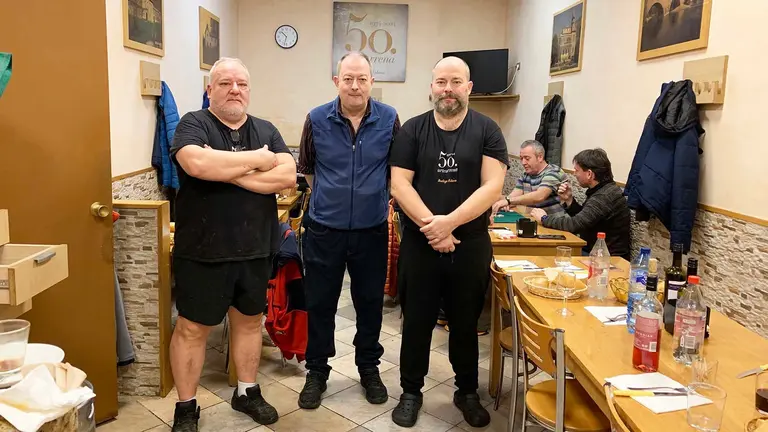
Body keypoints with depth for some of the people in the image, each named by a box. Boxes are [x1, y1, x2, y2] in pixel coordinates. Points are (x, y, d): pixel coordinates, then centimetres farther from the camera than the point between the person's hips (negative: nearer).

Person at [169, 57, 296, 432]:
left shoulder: (266, 131, 6)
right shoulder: (193, 124, -5)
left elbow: (288, 176, -9)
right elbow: (197, 164, -28)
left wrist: (229, 172, -18)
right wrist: (256, 159, -16)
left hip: (255, 250, 4)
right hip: (202, 252, -4)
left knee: (250, 321, 17)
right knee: (192, 329, 8)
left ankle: (247, 393, 37)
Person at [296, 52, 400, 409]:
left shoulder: (389, 120, -4)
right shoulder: (317, 119, -4)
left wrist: (377, 195, 8)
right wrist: (327, 196, 10)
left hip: (372, 230, 0)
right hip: (324, 230, 0)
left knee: (370, 302, 13)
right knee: (320, 303, 9)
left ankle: (369, 368, 33)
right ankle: (317, 372, 27)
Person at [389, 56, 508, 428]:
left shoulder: (487, 131, 0)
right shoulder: (412, 129, 1)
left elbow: (492, 186, -10)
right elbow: (400, 184, -6)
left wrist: (449, 222, -20)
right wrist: (431, 226, -17)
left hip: (471, 244, 0)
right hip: (420, 243, 0)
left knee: (466, 322, 13)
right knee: (416, 321, 9)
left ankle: (467, 392, 31)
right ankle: (411, 392, 27)